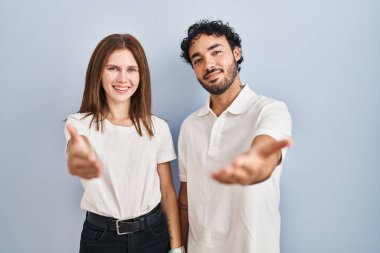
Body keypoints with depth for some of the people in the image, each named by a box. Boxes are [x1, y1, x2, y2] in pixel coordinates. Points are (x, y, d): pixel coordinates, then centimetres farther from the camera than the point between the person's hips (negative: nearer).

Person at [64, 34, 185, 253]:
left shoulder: (158, 127, -3)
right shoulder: (81, 122, -8)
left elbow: (167, 190, -1)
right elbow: (81, 151, -31)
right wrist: (78, 158, -54)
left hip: (153, 234, 2)